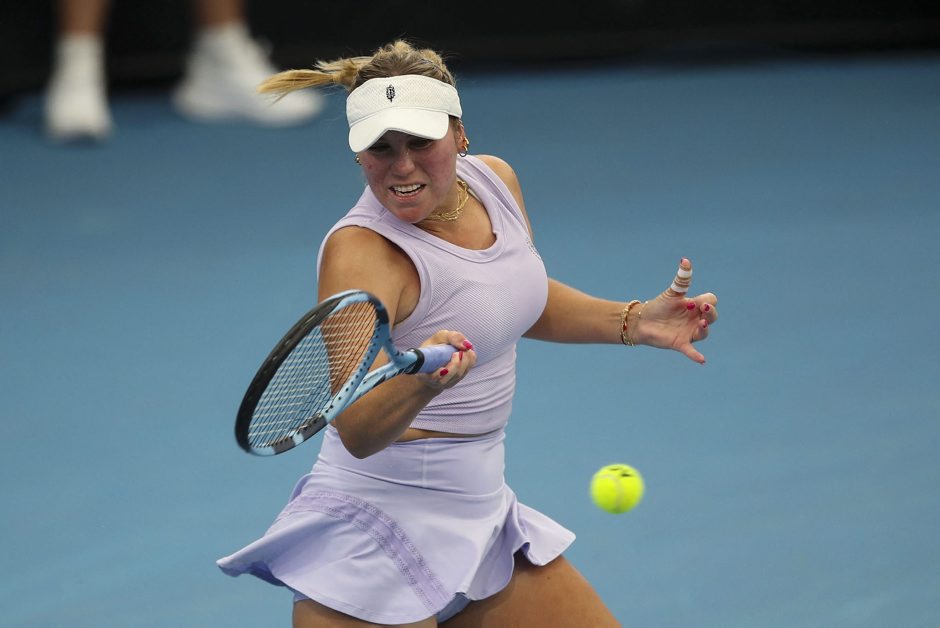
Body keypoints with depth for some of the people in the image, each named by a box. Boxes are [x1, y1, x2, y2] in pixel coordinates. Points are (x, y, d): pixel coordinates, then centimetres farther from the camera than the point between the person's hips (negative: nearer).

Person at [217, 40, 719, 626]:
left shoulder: (493, 179, 0)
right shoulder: (360, 252, -23)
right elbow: (357, 433, -33)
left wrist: (636, 321, 12)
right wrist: (421, 381, -51)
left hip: (481, 508, 8)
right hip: (377, 528, -8)